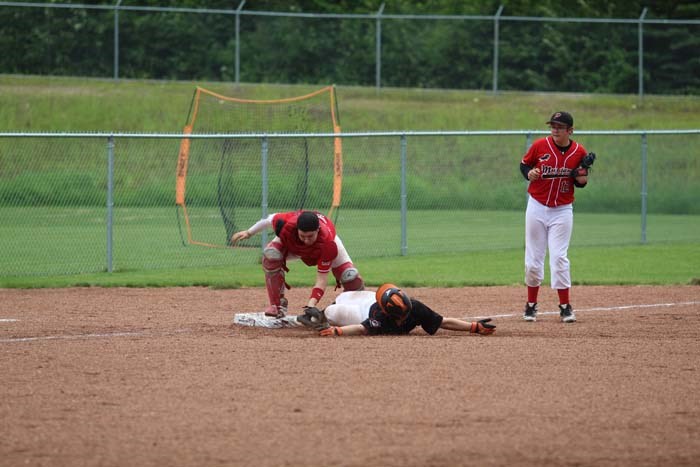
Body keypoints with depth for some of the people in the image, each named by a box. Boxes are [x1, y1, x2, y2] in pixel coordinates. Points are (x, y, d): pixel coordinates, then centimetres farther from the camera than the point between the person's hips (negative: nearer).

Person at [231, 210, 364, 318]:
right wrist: (249, 232, -4)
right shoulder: (287, 225, -42)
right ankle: (278, 306, -16)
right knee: (271, 255, -30)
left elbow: (322, 278, -42)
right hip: (291, 241, 1)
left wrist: (311, 304, -55)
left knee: (351, 277, -18)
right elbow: (271, 219, -17)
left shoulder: (328, 244, -45)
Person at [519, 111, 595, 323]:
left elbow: (581, 181, 6)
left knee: (559, 257, -7)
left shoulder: (579, 152, -5)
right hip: (537, 208, 1)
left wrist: (582, 178, -16)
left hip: (562, 211, -1)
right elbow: (524, 164, 6)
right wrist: (529, 173, -15)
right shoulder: (540, 146, -7)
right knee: (533, 259, 5)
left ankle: (565, 307, 0)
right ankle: (531, 305, 18)